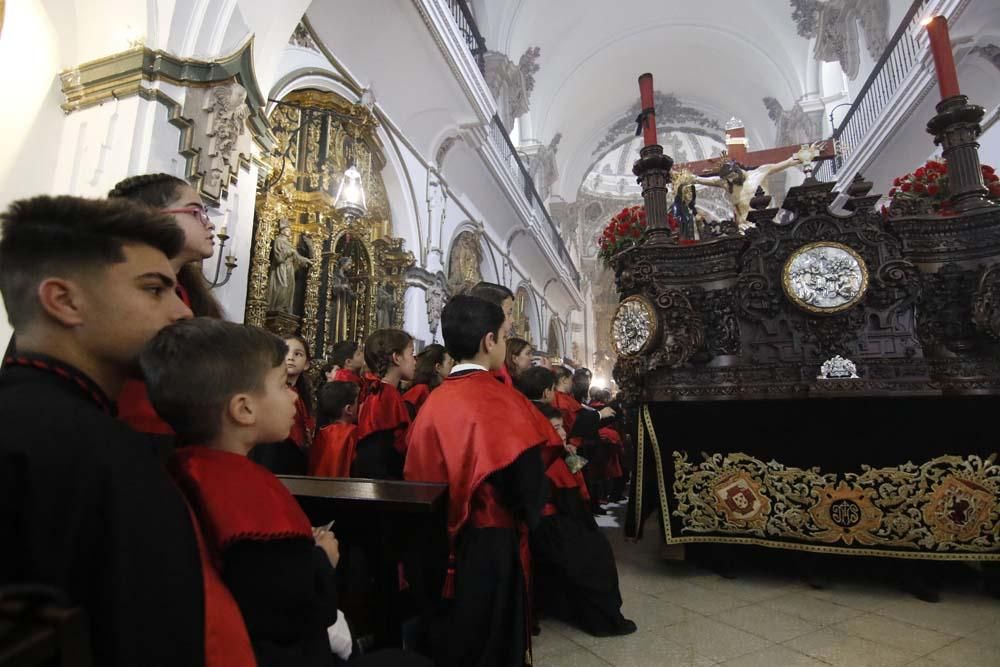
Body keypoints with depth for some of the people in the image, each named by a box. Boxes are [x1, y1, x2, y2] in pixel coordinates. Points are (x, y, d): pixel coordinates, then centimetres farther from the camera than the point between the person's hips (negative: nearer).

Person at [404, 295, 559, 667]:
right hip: (491, 545, -6)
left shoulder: (432, 402, -2)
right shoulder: (503, 401, -20)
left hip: (439, 545, 6)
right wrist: (527, 518, 4)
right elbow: (529, 484, -18)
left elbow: (416, 475, 6)